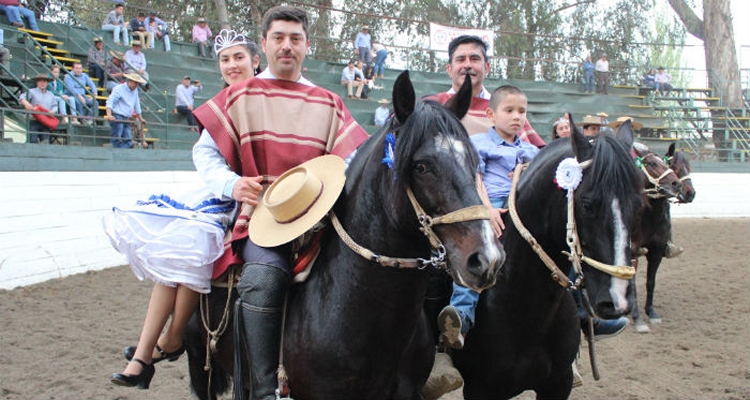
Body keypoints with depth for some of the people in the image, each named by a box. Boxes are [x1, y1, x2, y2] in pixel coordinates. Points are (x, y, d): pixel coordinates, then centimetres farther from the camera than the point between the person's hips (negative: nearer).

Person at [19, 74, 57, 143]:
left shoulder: (50, 94, 21)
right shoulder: (32, 92, 7)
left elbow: (55, 106, 14)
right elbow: (22, 98, -8)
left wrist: (52, 111, -10)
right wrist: (26, 103, -31)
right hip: (34, 122, -3)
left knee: (46, 142, -7)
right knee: (33, 141, -12)